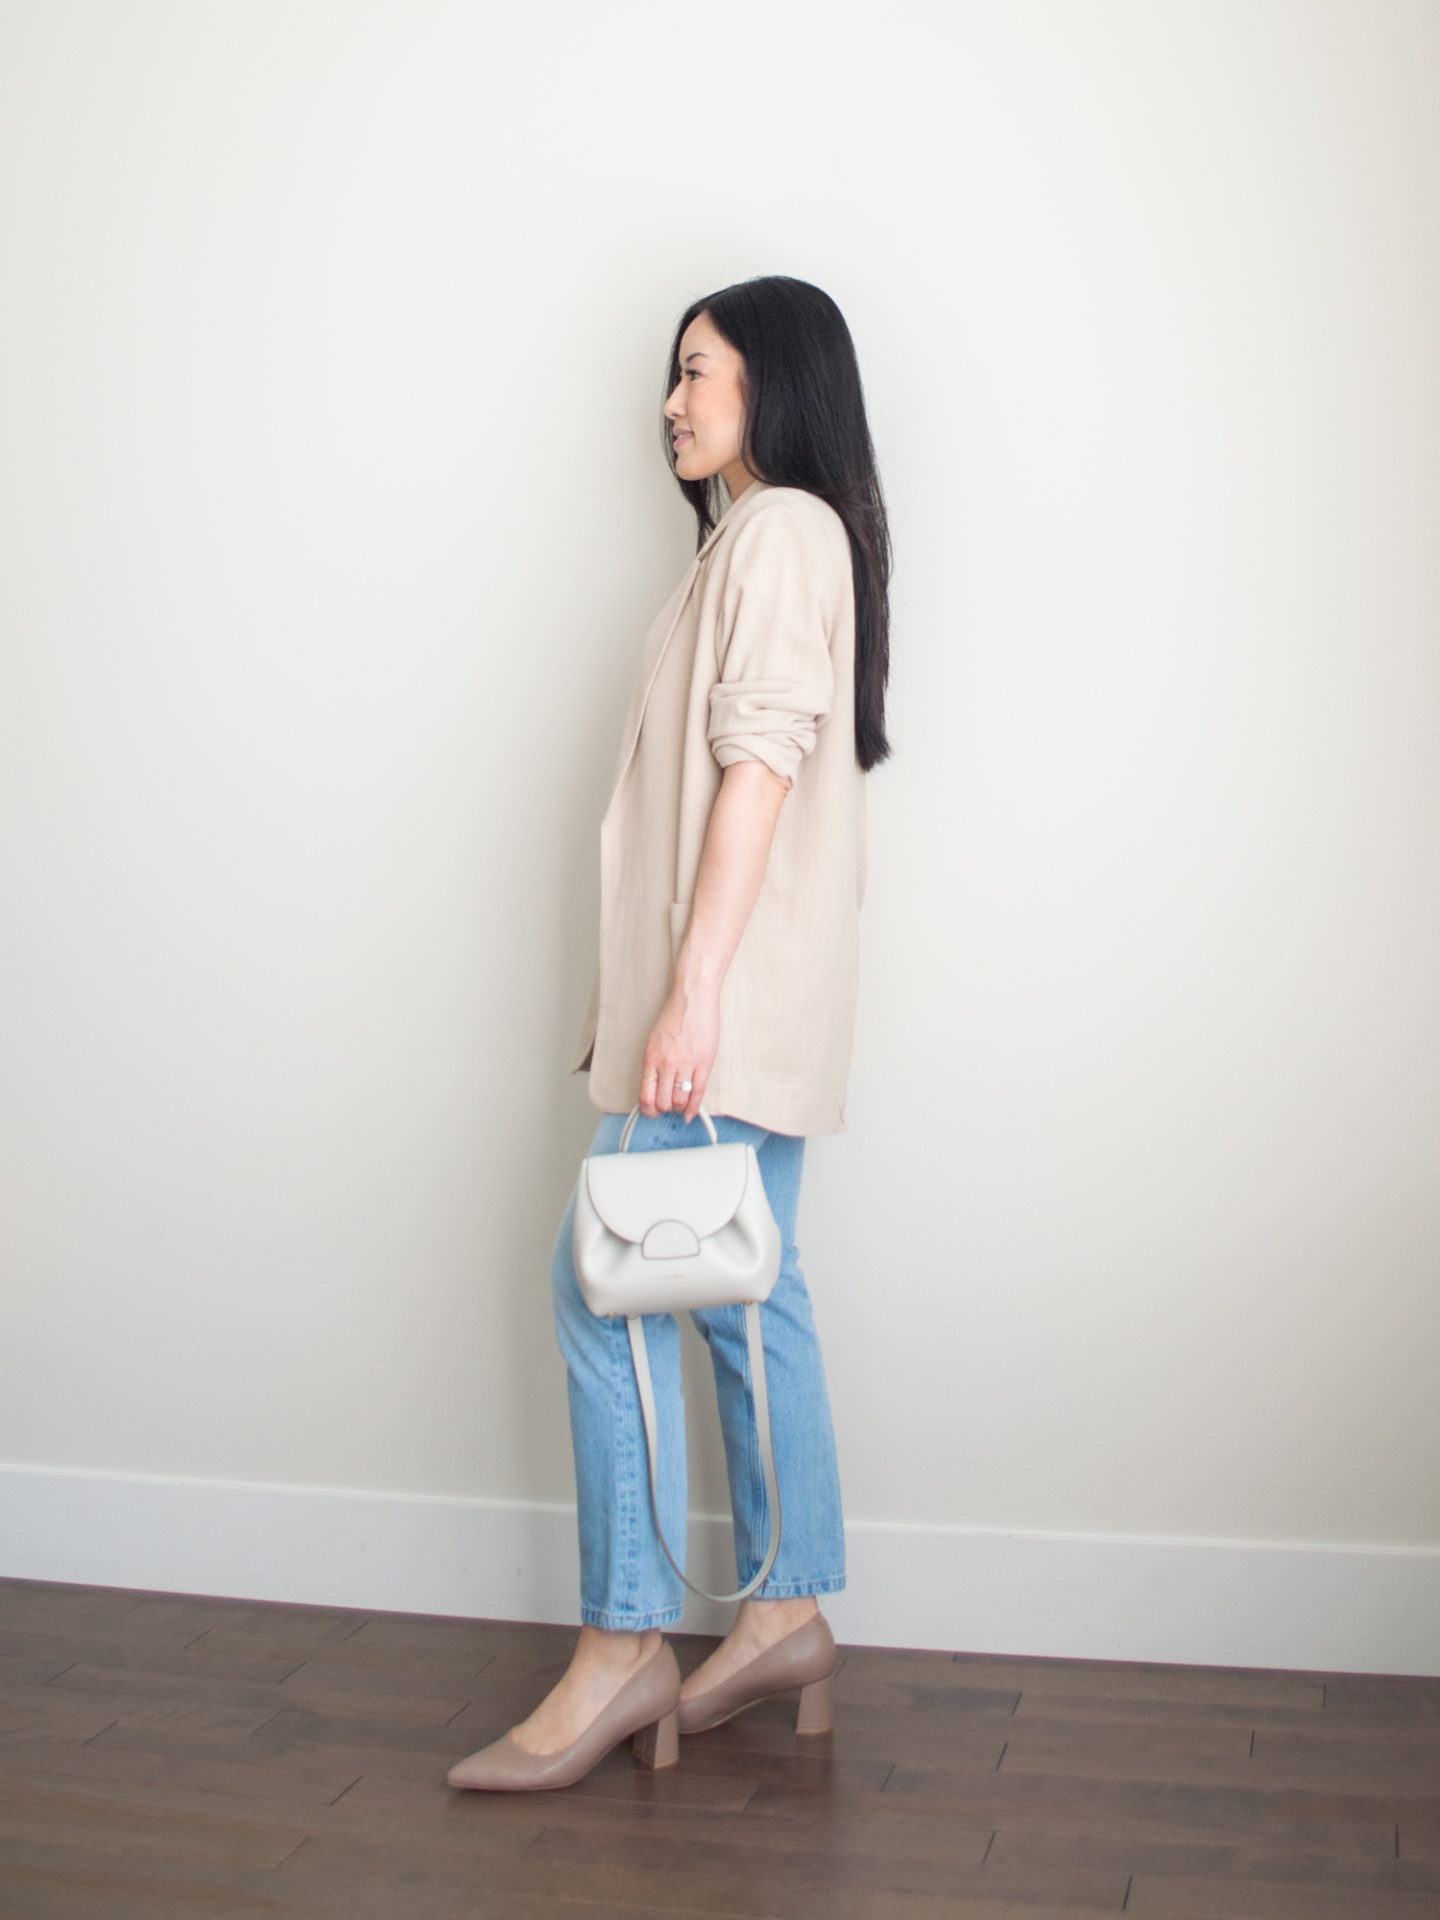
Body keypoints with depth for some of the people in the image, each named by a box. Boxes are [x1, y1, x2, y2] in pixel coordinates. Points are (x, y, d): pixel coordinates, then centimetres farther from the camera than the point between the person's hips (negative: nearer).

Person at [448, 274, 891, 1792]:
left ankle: (622, 1651, -2)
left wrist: (691, 988, -24)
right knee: (744, 1290, 10)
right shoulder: (767, 538, 22)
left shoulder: (780, 529, -8)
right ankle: (790, 1616, 17)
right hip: (742, 1003, 10)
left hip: (733, 988, -10)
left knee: (609, 1284, -9)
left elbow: (761, 764, -18)